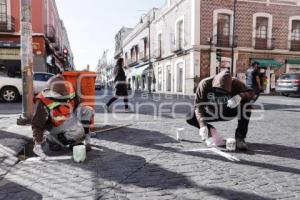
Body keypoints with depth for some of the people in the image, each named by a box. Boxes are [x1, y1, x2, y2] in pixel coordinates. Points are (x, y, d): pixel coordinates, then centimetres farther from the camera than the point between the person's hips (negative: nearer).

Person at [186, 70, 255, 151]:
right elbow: (198, 106, -29)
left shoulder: (235, 84, -22)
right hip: (211, 113, 0)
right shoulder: (205, 84, -26)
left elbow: (251, 93, -22)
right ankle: (210, 130, -1)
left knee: (246, 104, -29)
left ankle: (240, 137, -19)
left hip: (227, 113, 1)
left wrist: (240, 96, -45)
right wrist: (202, 125, -43)